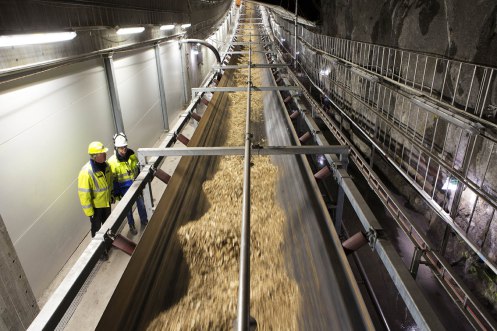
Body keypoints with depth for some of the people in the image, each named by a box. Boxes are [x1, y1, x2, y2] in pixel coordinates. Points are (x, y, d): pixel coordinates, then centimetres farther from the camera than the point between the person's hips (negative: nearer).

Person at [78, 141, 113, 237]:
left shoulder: (106, 165, -8)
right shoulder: (86, 172, -30)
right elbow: (84, 194, -25)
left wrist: (111, 194, 17)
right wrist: (89, 212, -21)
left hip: (107, 202, 7)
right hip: (95, 206, -7)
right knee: (96, 228, 13)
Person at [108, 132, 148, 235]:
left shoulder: (132, 155, -10)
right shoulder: (112, 161, -19)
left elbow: (139, 169, 5)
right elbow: (113, 179, -13)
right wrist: (116, 193, -9)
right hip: (124, 189, -3)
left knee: (141, 204, 18)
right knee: (128, 208, 14)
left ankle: (144, 220, 42)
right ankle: (131, 226, 35)